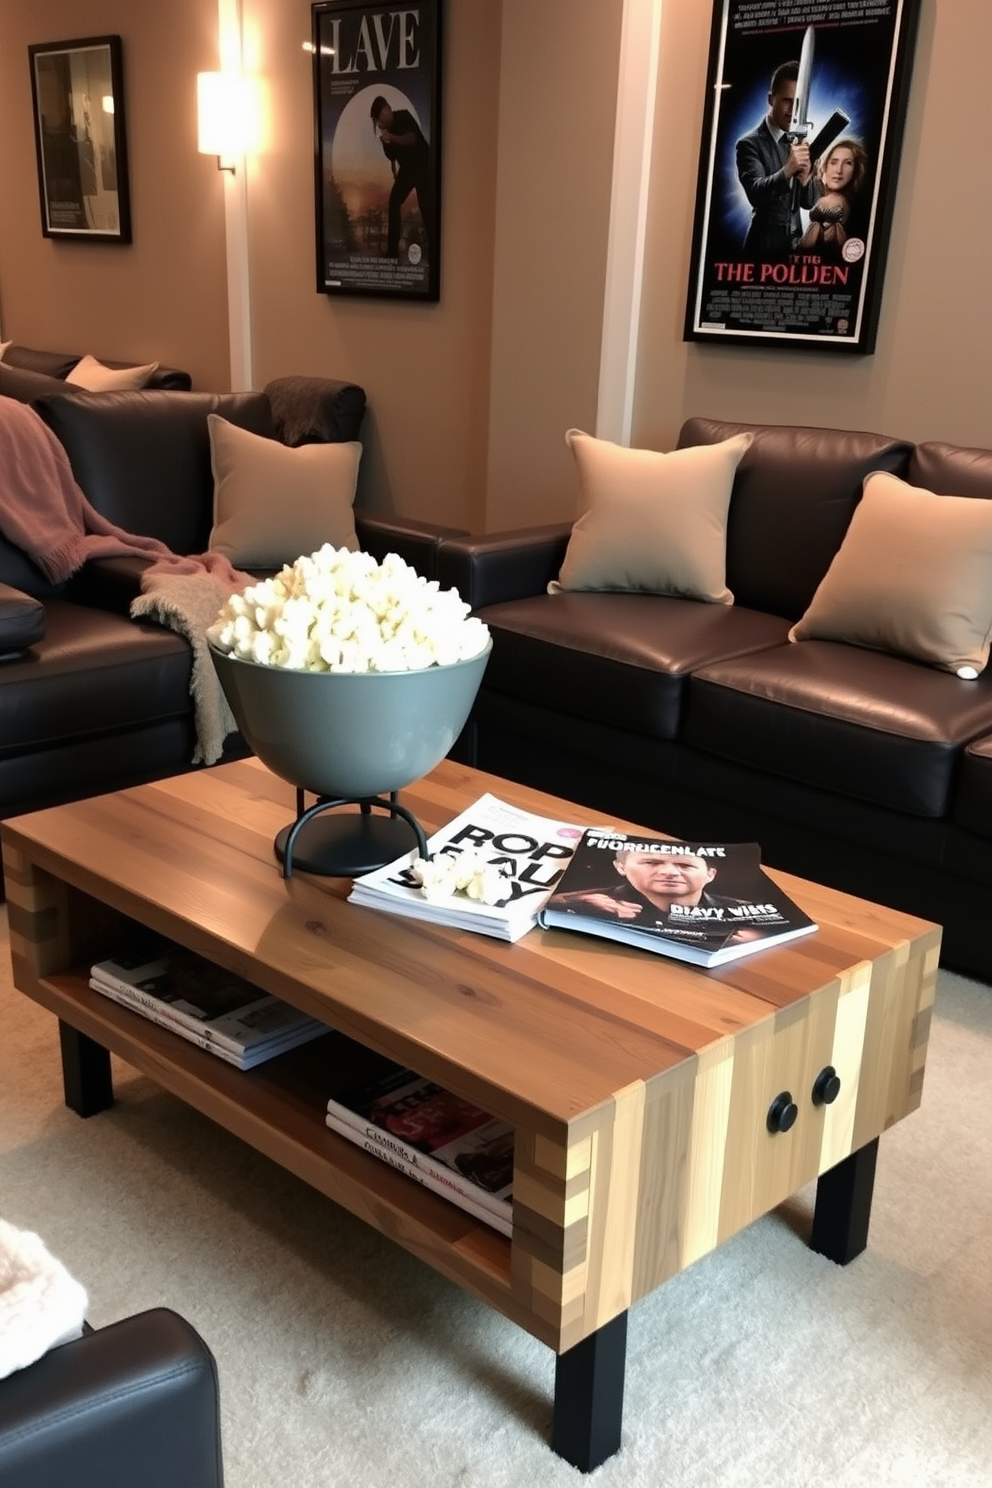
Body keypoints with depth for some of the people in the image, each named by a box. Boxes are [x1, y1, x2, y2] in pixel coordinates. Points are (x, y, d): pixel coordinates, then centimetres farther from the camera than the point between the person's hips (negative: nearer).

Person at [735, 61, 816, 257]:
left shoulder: (799, 142, 9)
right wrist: (787, 170, -40)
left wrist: (805, 179, -17)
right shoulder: (750, 144, -8)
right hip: (765, 245, -5)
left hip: (795, 244, 6)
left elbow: (809, 202, 5)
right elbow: (755, 193, -23)